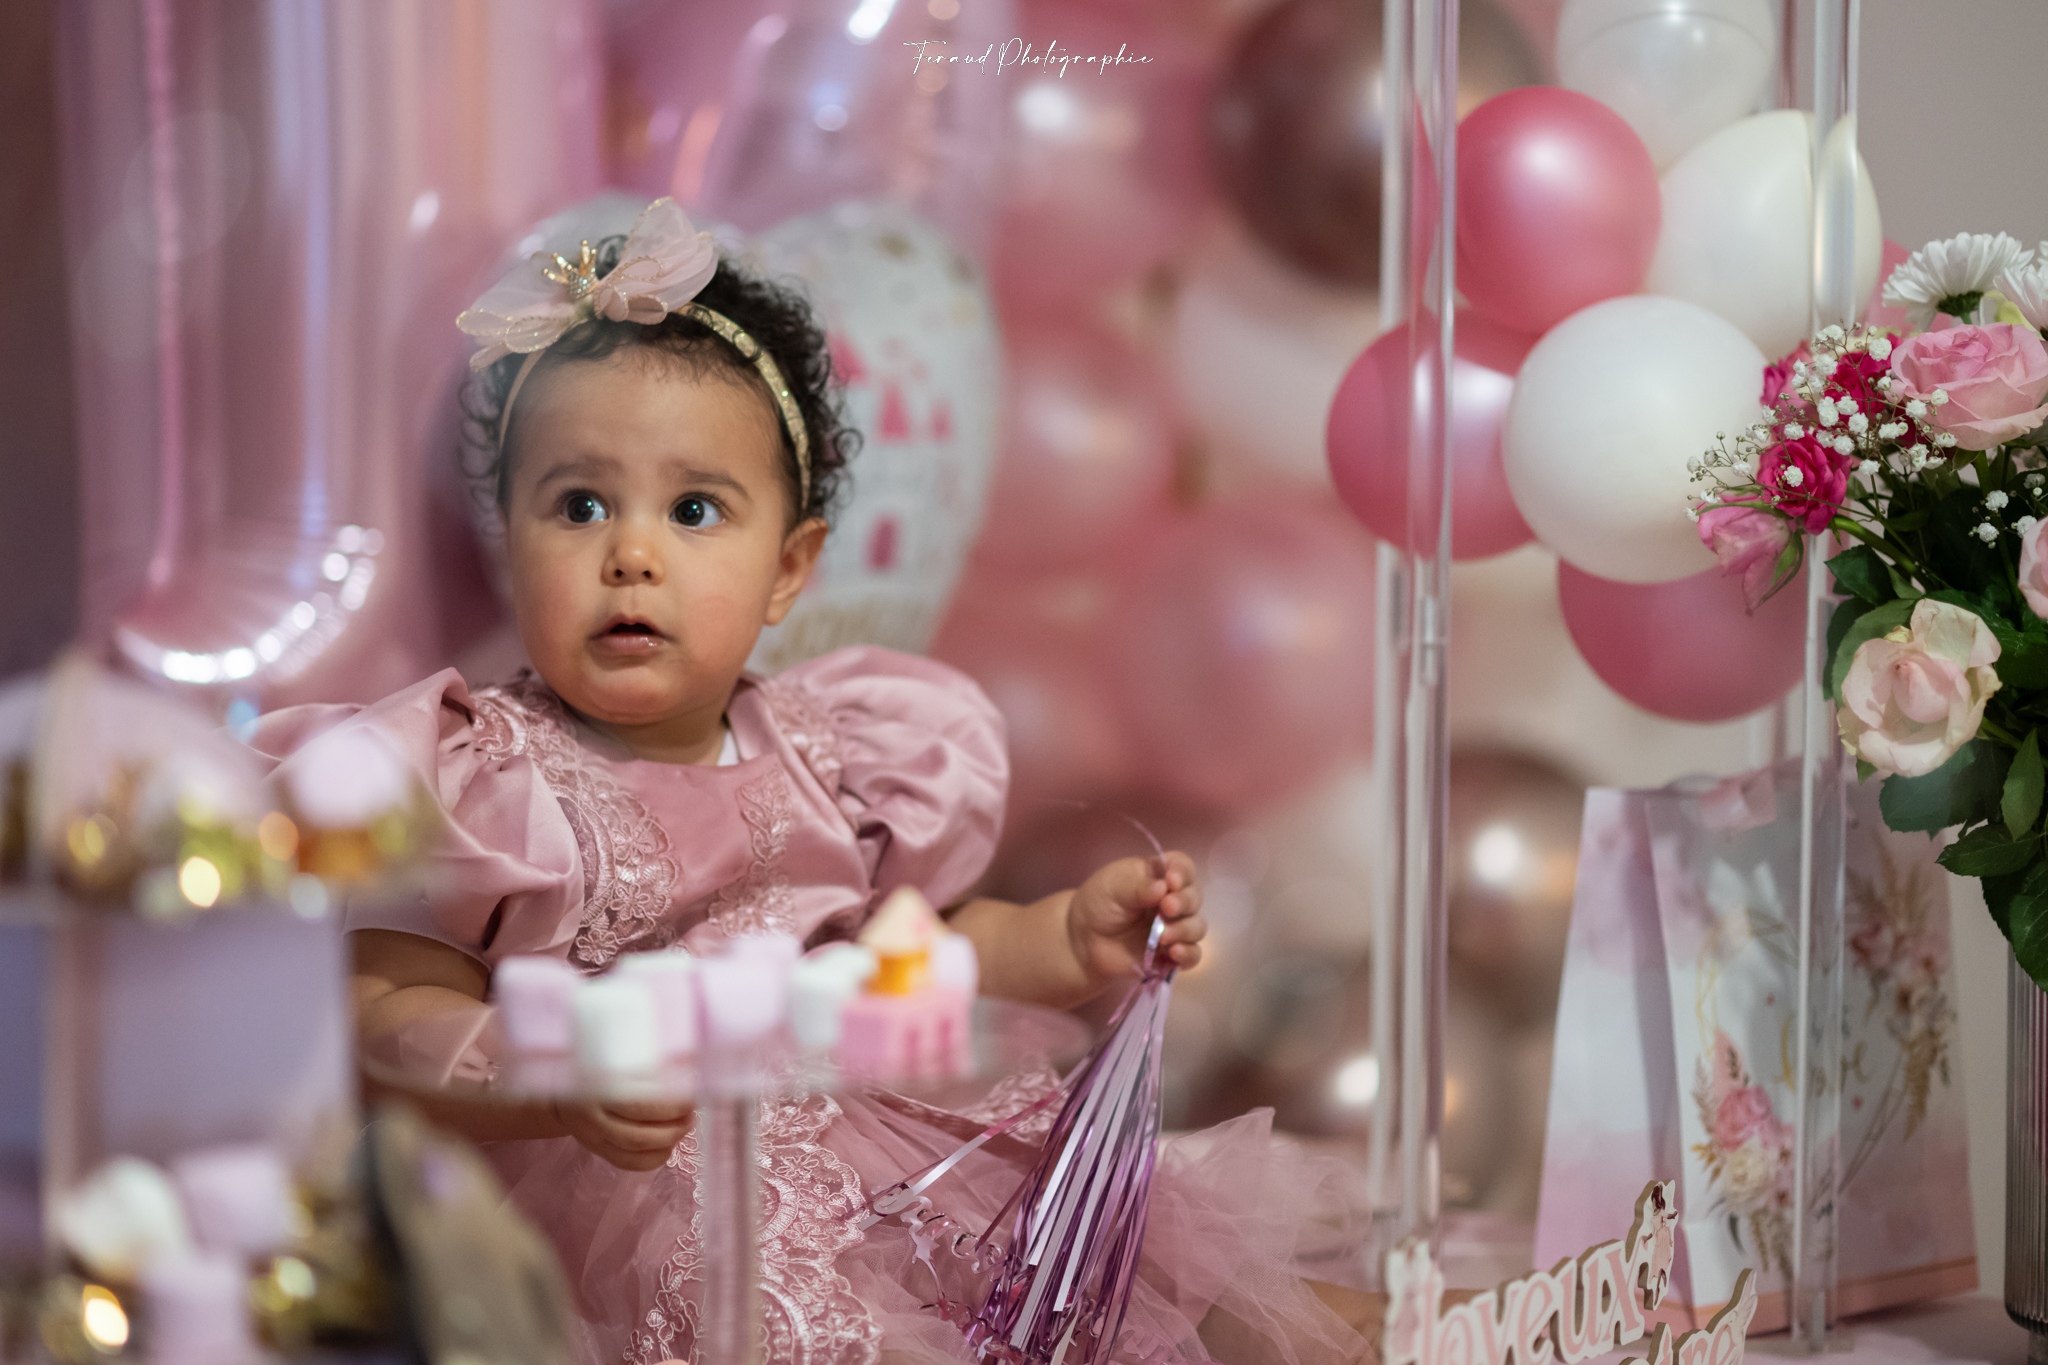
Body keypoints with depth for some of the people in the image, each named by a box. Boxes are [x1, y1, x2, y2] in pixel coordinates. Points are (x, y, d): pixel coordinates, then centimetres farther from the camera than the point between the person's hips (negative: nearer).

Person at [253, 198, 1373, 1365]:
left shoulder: (829, 764, 10)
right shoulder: (482, 780, -6)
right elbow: (391, 1010, -13)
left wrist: (1067, 940, 8)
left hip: (865, 1144, 6)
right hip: (615, 1195, -5)